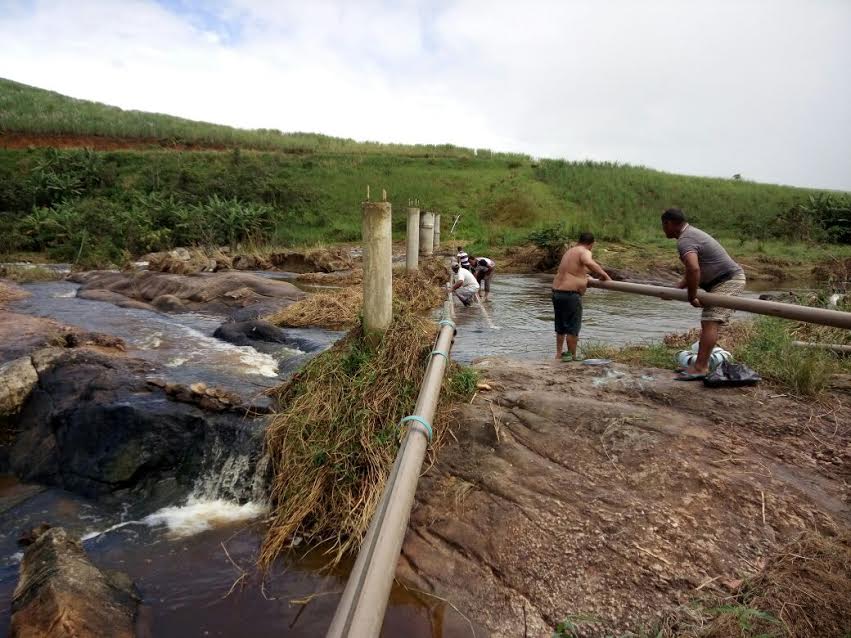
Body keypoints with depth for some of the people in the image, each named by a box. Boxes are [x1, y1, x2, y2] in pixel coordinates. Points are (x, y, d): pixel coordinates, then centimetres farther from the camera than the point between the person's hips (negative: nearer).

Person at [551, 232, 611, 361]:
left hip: (556, 292, 9)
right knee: (573, 327, 4)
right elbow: (590, 263, -32)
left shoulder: (570, 251, 18)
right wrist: (604, 275, -22)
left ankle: (559, 353, 28)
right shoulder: (584, 252, -8)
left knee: (560, 326, 20)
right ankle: (572, 355, 11)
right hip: (570, 294, -9)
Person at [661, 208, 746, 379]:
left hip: (728, 280, -11)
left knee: (710, 322, -18)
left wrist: (691, 297, -25)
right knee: (708, 322, 11)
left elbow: (693, 269, -36)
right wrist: (675, 289, 17)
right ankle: (702, 362, 14)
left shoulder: (684, 240, -18)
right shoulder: (692, 233, 17)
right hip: (729, 279, 11)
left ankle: (700, 367, -23)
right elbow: (691, 272, 23)